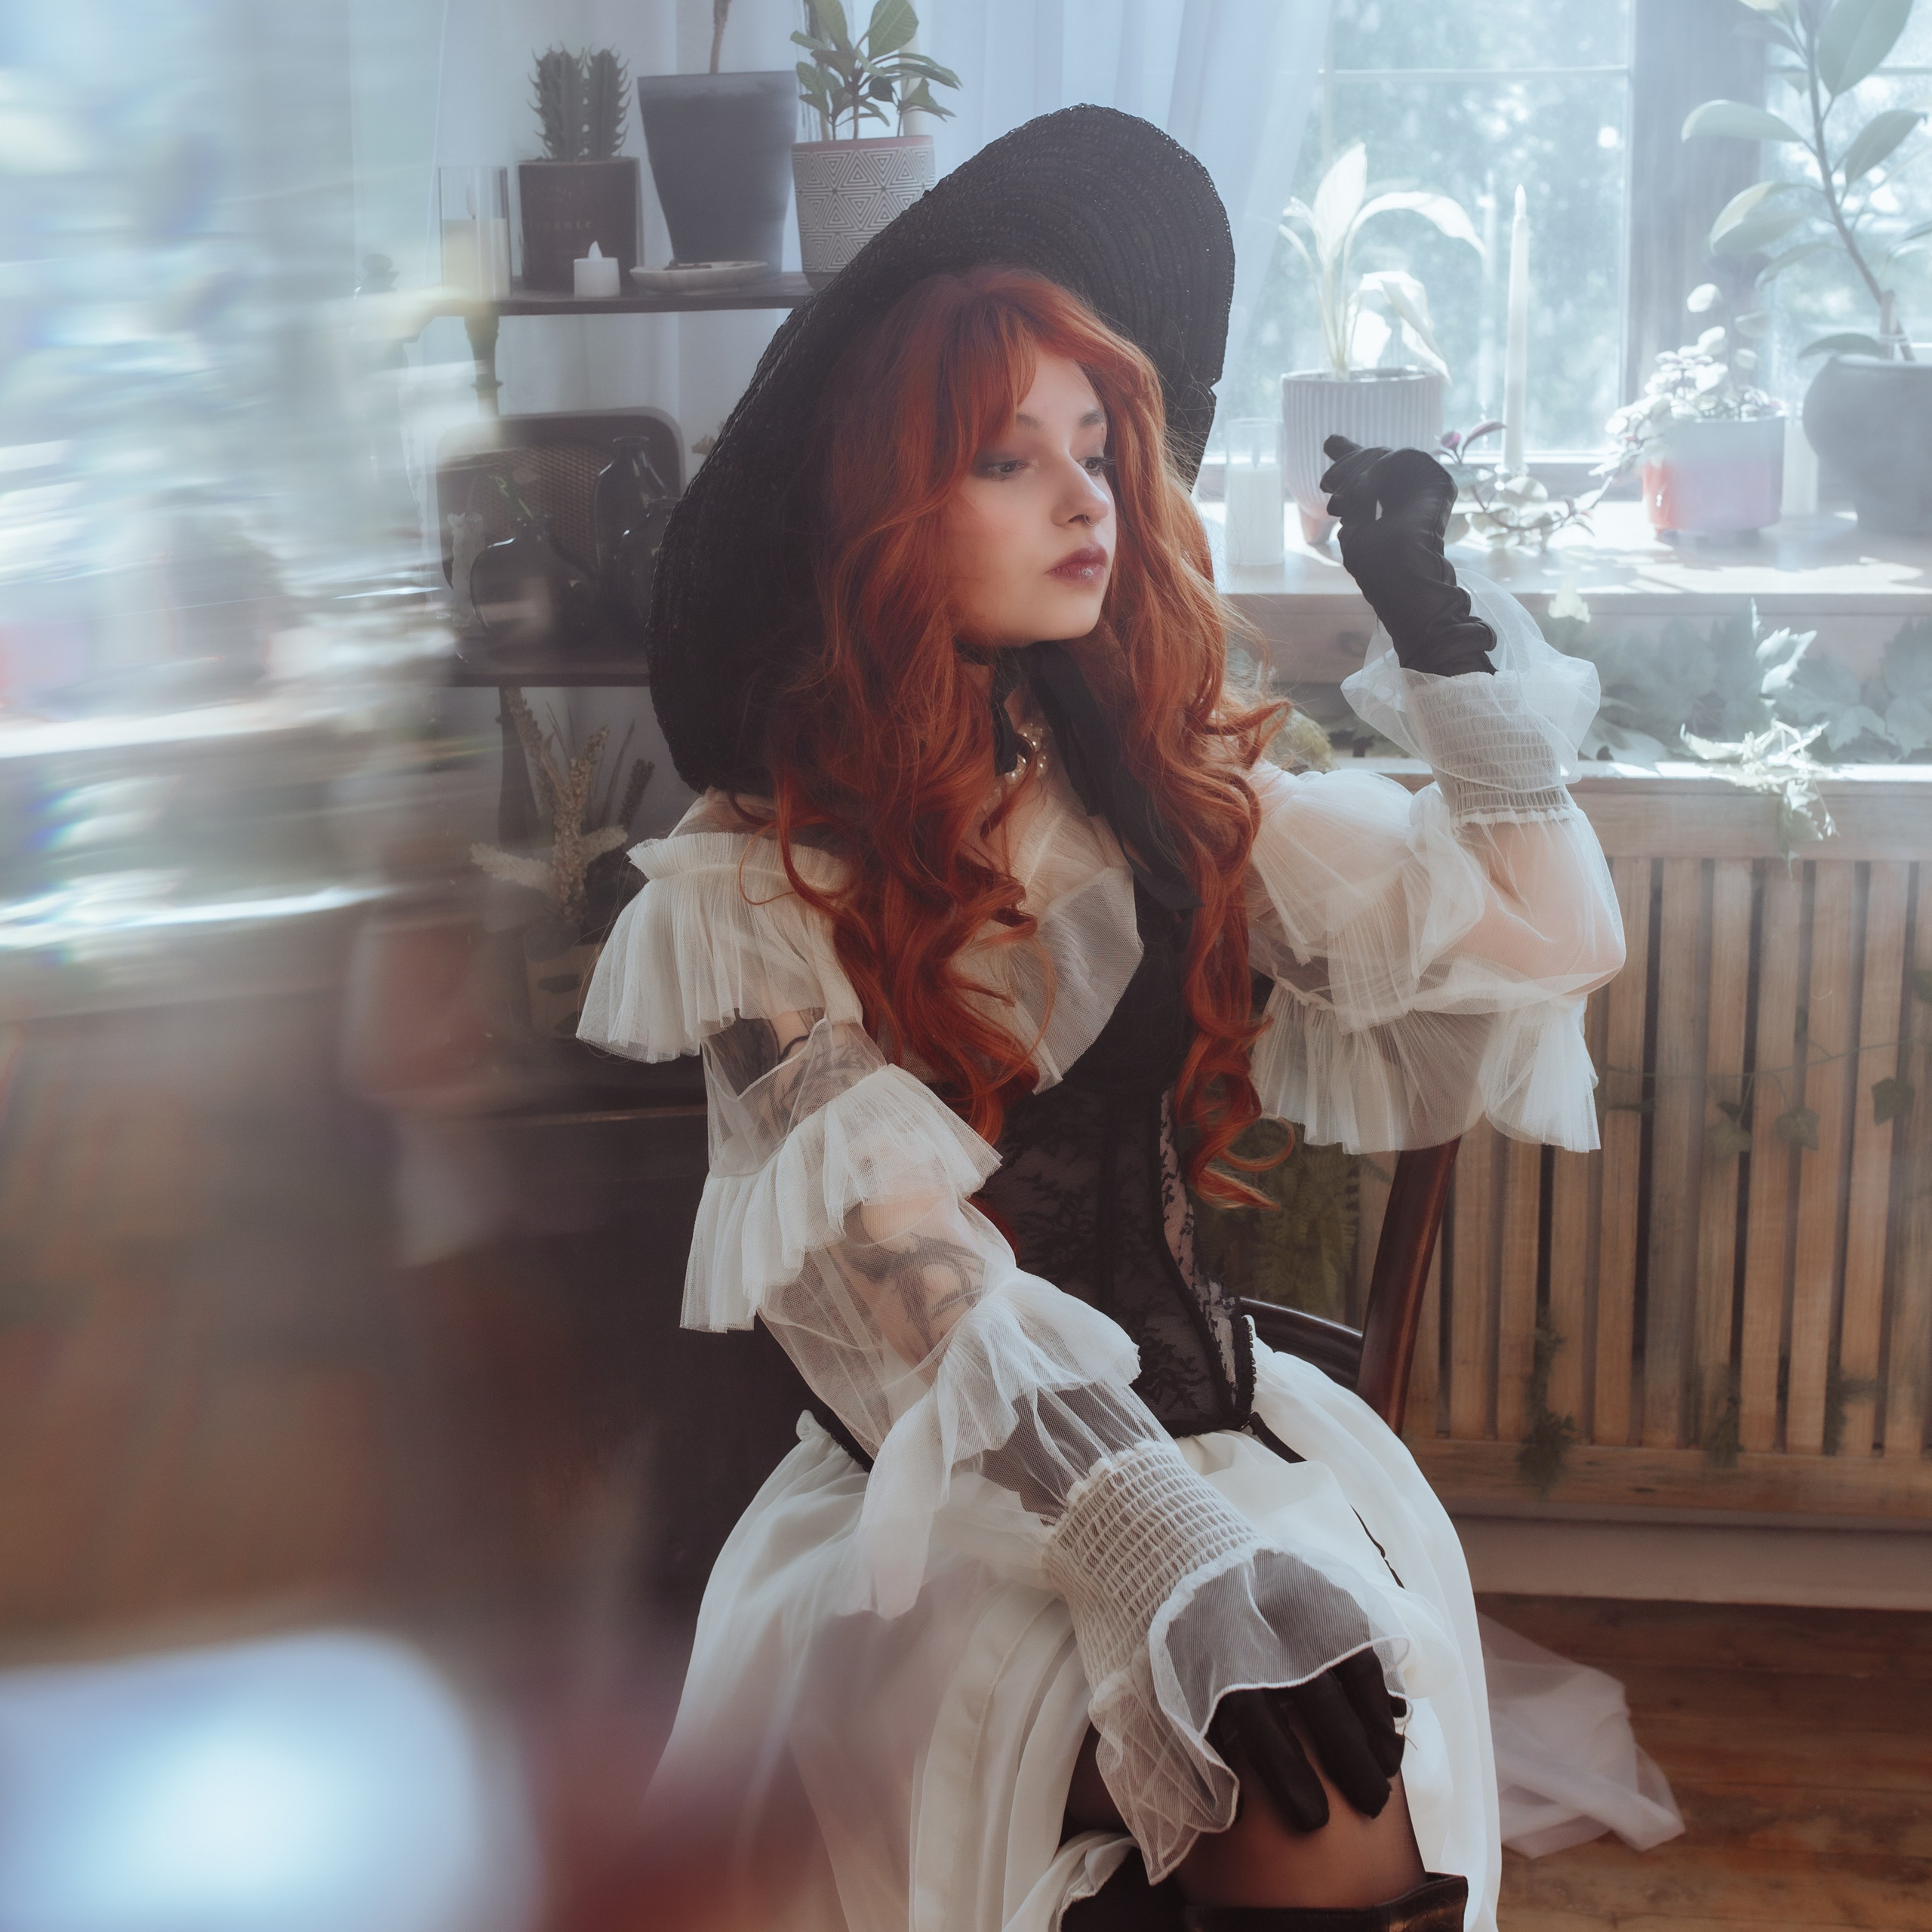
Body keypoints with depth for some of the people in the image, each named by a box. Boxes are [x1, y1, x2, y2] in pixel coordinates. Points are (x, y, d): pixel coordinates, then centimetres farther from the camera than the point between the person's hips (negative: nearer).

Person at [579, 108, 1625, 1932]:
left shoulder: (1174, 790, 8)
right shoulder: (761, 876, -6)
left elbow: (1550, 936, 8)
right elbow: (907, 1292, -15)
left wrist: (1437, 625, 1)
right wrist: (1170, 1568, -27)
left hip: (1222, 1421, 4)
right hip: (949, 1499, -4)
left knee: (1367, 1769, -25)